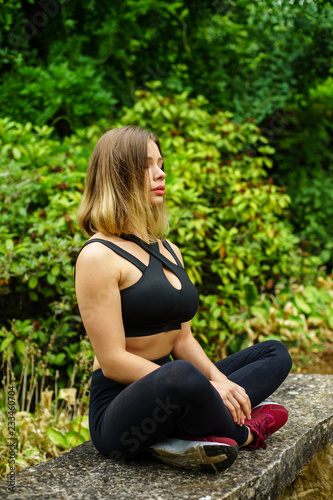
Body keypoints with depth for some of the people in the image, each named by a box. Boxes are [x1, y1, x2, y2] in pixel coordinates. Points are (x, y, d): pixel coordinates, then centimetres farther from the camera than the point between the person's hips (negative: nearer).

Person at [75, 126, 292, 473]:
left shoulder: (169, 251, 15)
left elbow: (183, 340, 14)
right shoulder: (98, 256, -12)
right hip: (118, 411, -9)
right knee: (182, 376, -39)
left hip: (168, 396, 9)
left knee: (275, 353, 8)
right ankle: (243, 433, -5)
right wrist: (205, 388, -21)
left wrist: (219, 381, -7)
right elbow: (113, 361, -18)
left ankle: (191, 436, -18)